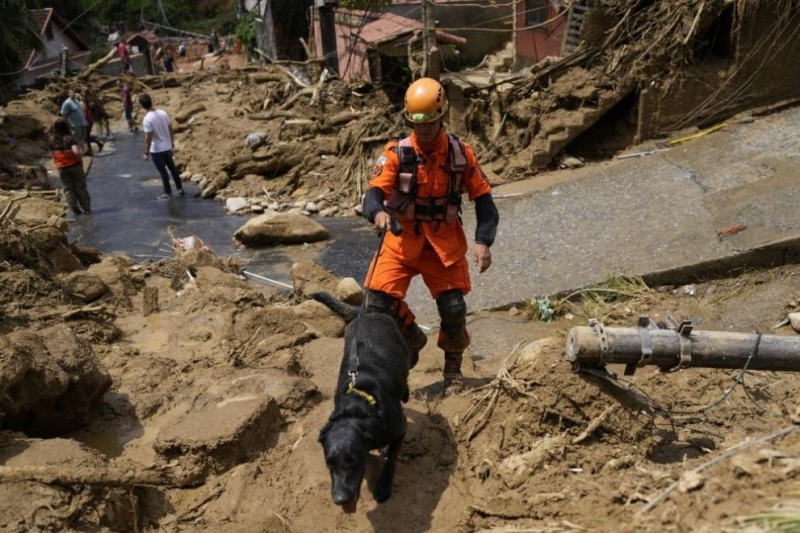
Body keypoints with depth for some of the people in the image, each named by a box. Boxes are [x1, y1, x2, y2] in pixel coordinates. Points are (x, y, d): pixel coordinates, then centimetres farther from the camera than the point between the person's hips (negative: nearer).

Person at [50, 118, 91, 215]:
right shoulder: (70, 138, -16)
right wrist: (80, 160, -12)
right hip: (74, 165, -3)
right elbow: (76, 152, -29)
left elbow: (53, 154, 5)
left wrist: (57, 165, 15)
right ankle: (87, 208, 11)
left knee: (68, 189, 11)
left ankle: (75, 209, 10)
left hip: (61, 168, 3)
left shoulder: (52, 140, -2)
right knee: (80, 187, 7)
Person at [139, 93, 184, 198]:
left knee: (162, 171, 9)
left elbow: (148, 138, -21)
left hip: (156, 150, -6)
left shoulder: (147, 119, -23)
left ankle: (168, 192, 20)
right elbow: (171, 129, 4)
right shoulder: (163, 113, -5)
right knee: (172, 167, 20)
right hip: (167, 147, 6)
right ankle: (180, 188, 28)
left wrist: (146, 153, -12)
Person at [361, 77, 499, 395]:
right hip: (402, 238, 0)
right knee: (379, 302, -12)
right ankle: (411, 341, 21)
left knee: (454, 308, -4)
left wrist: (483, 242, -13)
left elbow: (483, 198, -1)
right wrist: (378, 212, -44)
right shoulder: (396, 154, -10)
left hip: (444, 241, 1)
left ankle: (453, 369, 25)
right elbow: (375, 191, -19)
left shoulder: (461, 154, -5)